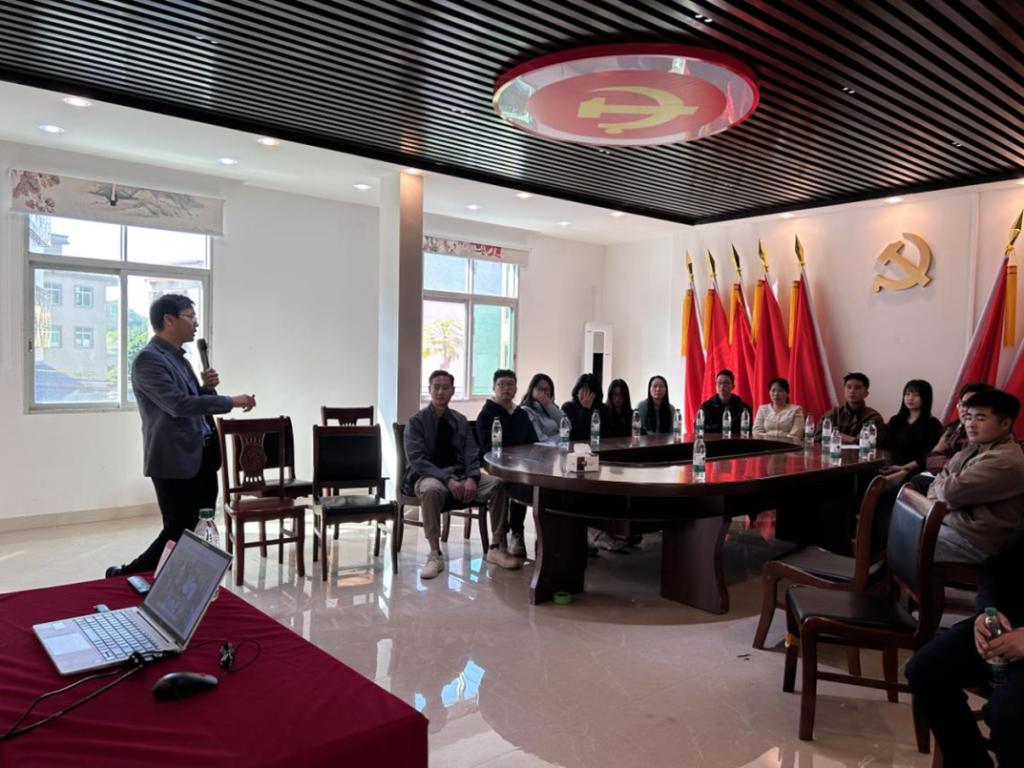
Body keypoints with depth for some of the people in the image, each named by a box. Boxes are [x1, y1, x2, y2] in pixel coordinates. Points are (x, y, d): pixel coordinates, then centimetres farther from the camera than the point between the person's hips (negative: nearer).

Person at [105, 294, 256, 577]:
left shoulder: (179, 357, 16)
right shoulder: (148, 359, -13)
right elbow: (179, 404, -24)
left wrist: (207, 386, 2)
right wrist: (231, 401, -21)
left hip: (202, 457, 9)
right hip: (176, 461, -9)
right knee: (179, 532, -3)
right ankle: (124, 577, 15)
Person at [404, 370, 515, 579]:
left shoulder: (460, 420, 11)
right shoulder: (416, 421, -3)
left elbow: (472, 455, 6)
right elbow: (416, 460, -13)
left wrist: (471, 478, -16)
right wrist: (447, 480, -24)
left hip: (460, 474, 4)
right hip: (428, 476, -4)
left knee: (497, 484, -19)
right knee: (432, 490, -40)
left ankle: (496, 549, -9)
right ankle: (435, 555, -30)